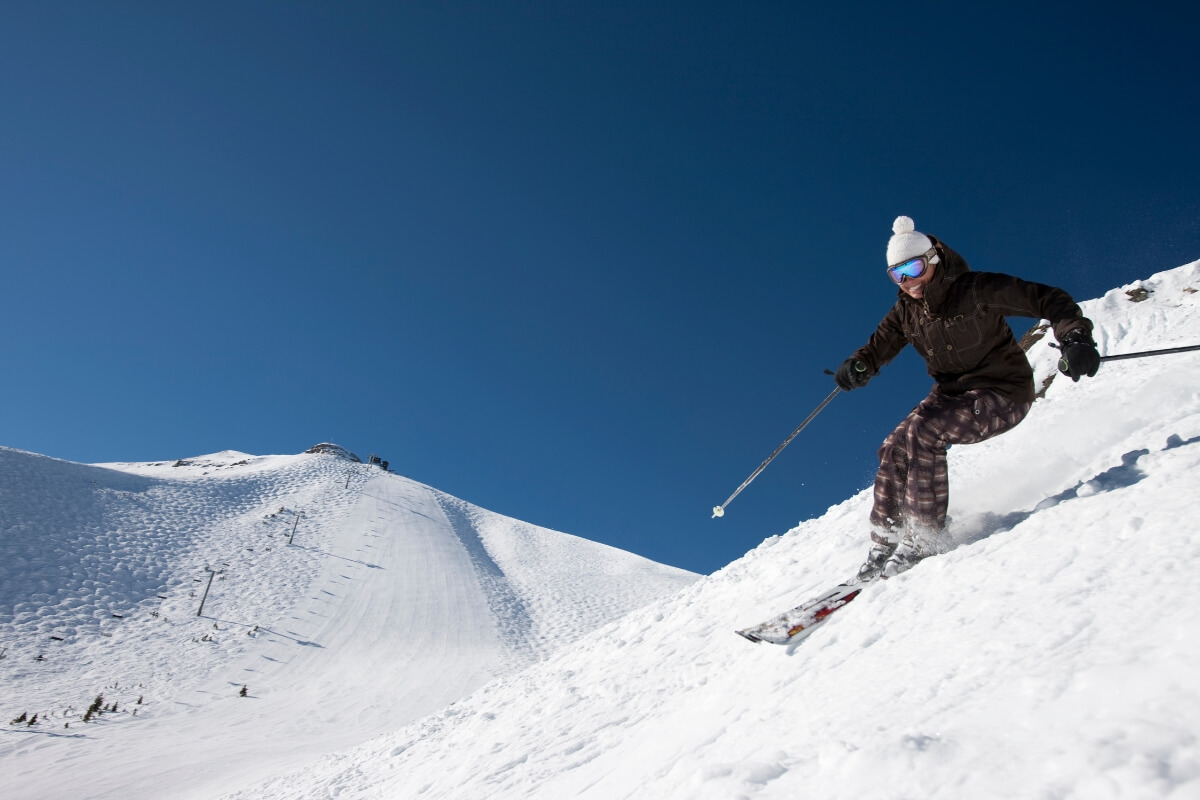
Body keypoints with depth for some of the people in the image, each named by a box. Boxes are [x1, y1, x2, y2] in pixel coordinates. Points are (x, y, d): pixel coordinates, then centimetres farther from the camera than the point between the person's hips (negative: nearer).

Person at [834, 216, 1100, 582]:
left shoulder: (976, 290, -18)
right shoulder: (906, 311, 0)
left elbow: (1048, 300, -17)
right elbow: (880, 345, 3)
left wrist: (1075, 337, -35)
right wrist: (858, 366, -22)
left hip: (1003, 393, -7)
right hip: (952, 392, 7)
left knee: (923, 431, -28)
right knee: (895, 450, -10)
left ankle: (923, 536, -20)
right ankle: (884, 543, 0)